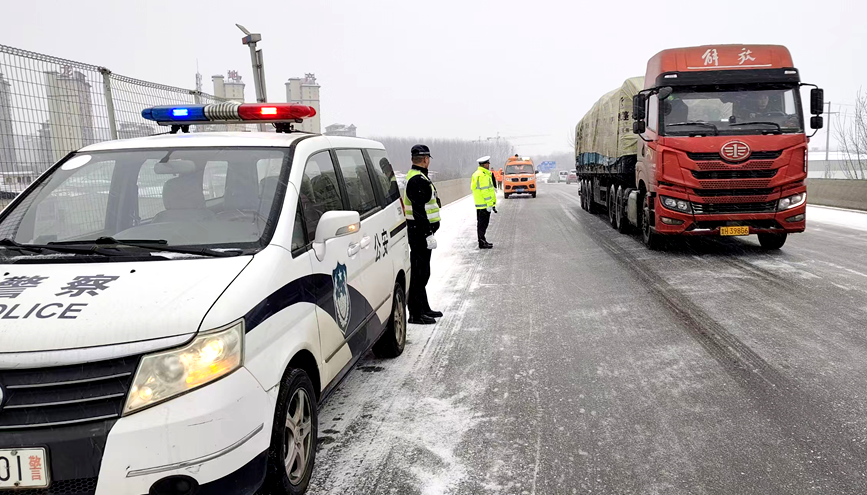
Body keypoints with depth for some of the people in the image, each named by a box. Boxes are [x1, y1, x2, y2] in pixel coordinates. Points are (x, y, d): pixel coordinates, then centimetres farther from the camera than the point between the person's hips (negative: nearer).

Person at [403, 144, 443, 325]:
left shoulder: (417, 177, 17)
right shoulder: (418, 180, -18)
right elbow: (419, 211, -24)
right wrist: (428, 234, -25)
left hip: (421, 231, 11)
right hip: (420, 231, -11)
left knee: (422, 271, 18)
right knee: (420, 272, -7)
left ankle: (424, 308, 28)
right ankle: (416, 313, -2)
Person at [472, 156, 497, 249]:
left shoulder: (476, 174, 16)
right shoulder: (483, 175, -17)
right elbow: (485, 191, -21)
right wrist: (489, 204, -20)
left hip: (479, 204, 10)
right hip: (484, 204, -10)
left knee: (481, 223, 16)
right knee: (483, 224, -6)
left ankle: (482, 241, 25)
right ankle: (482, 243, -2)